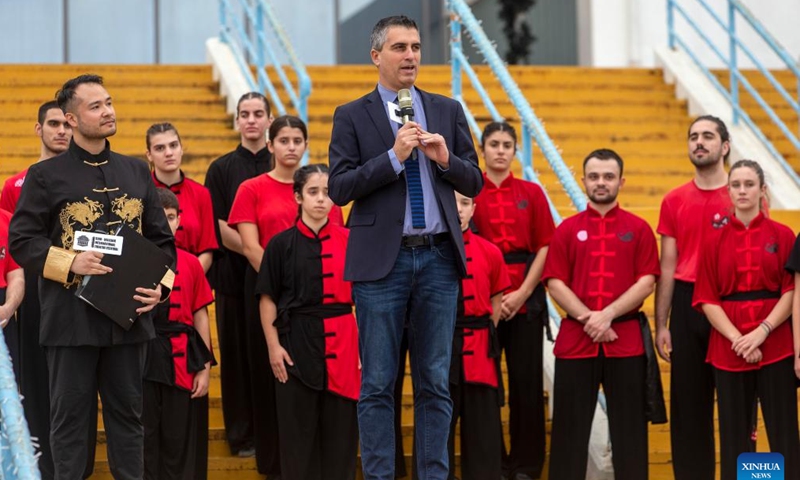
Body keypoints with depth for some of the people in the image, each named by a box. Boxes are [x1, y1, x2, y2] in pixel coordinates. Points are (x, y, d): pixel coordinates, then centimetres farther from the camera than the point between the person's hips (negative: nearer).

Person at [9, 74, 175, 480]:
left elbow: (162, 239, 14)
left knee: (128, 414, 9)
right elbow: (21, 241, -4)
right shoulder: (45, 176, 0)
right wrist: (70, 263, -17)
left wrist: (161, 285, -3)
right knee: (70, 416, 2)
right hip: (71, 318, -3)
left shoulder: (136, 172, 12)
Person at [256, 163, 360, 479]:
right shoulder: (282, 244, 0)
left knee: (339, 428, 5)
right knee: (298, 429, 3)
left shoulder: (349, 242, 4)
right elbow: (268, 299, 1)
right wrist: (273, 346, -5)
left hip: (342, 345, 1)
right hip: (296, 344, -1)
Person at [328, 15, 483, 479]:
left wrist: (446, 159, -8)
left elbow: (474, 184, 11)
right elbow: (340, 188, -7)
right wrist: (394, 156, -15)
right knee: (378, 383, 1)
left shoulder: (448, 111, 11)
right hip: (382, 260, -2)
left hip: (439, 258, 3)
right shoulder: (352, 117, 3)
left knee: (435, 382, 5)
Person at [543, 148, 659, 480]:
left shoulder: (638, 229, 7)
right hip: (575, 339, 1)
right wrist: (588, 319, -12)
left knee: (629, 425, 2)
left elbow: (646, 281, -2)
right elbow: (555, 283, 1)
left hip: (626, 339, 0)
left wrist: (608, 314, -13)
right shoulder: (567, 230, 9)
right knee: (571, 425, 2)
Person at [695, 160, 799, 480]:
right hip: (728, 347, 1)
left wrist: (762, 331, -14)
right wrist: (736, 338, -12)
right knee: (734, 432, 4)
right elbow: (707, 299, 1)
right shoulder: (715, 241, 5)